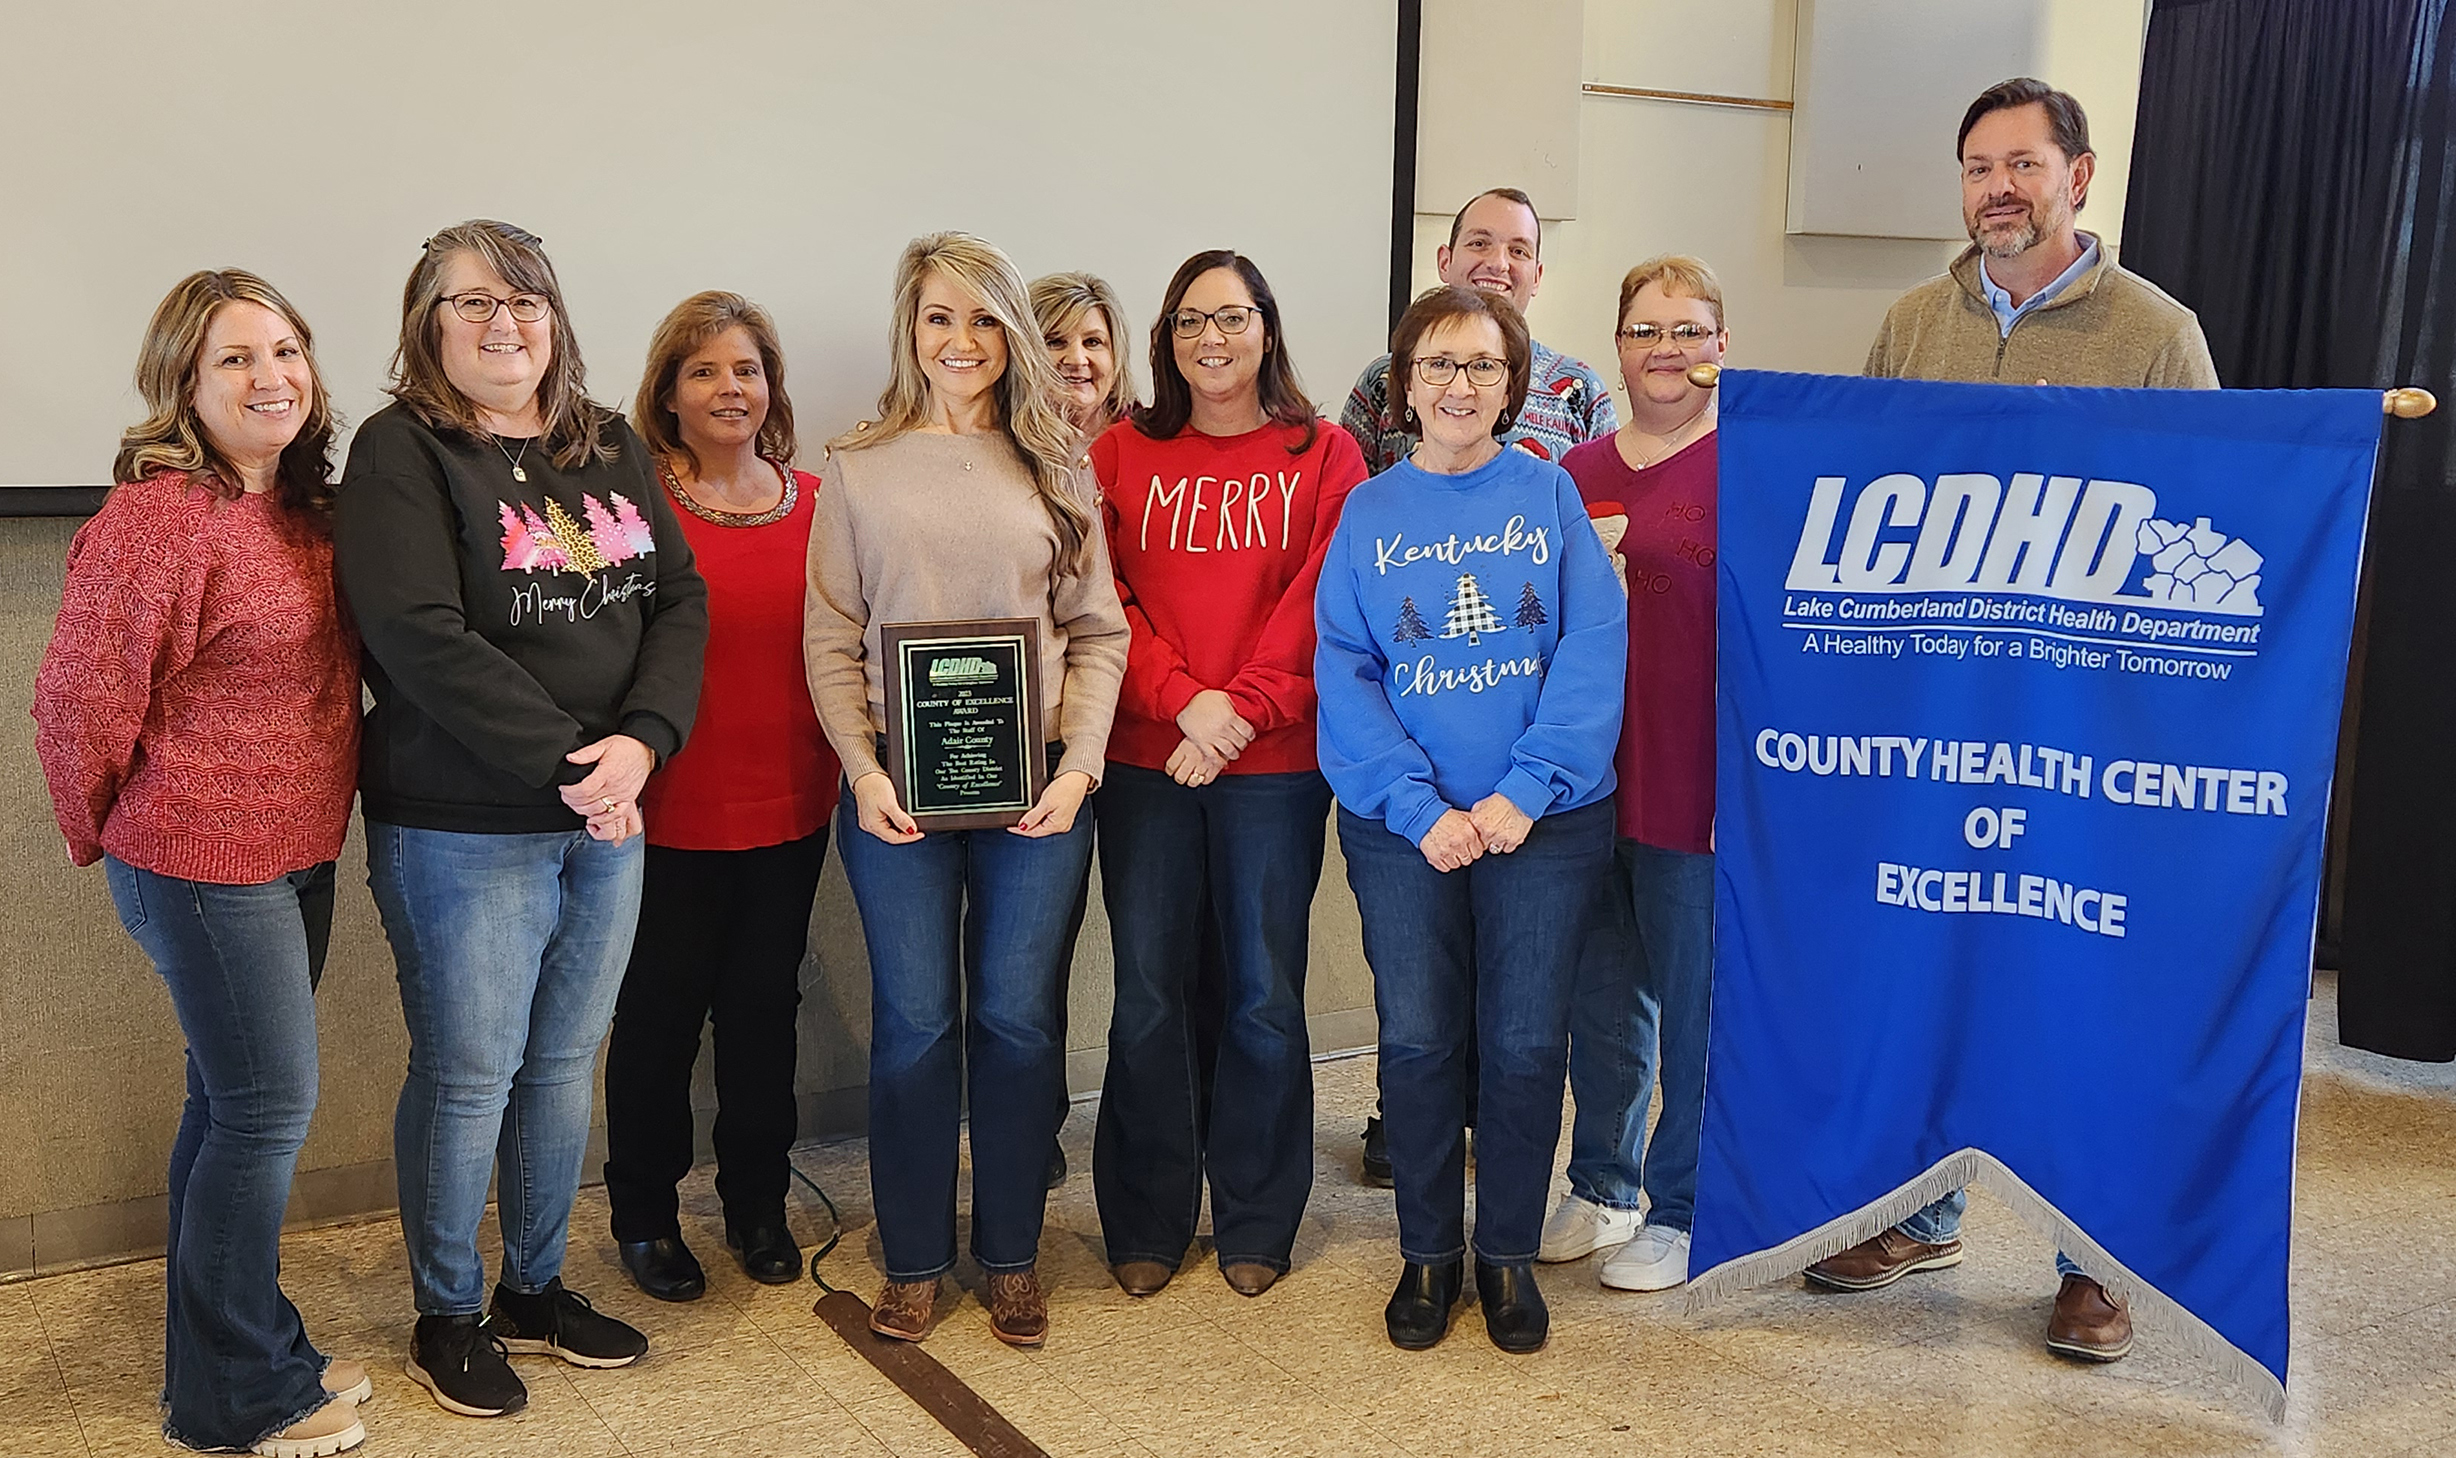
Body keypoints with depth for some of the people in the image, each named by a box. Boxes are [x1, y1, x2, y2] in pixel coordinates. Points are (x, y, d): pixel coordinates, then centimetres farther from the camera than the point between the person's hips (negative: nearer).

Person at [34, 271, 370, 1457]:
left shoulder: (306, 509, 7)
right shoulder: (156, 520, -19)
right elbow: (80, 701, -17)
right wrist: (113, 834, -3)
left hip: (296, 854, 8)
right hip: (203, 861, -8)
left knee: (236, 1101, 18)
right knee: (269, 1106, -1)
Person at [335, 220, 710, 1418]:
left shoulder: (611, 448, 10)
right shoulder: (401, 452, -8)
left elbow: (680, 599, 3)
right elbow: (423, 639, -19)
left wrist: (640, 743, -13)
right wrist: (566, 763, -19)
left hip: (606, 820, 6)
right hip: (461, 830, -5)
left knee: (564, 1063, 16)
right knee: (468, 1077, 6)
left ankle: (536, 1288, 33)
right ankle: (448, 1316, 25)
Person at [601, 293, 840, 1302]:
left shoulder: (813, 503, 6)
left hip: (790, 805, 4)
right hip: (674, 813, -4)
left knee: (765, 1008, 16)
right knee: (661, 1013, 10)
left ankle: (757, 1204, 33)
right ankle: (643, 1214, 28)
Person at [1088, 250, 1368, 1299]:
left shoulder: (1326, 457, 5)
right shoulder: (1121, 455, 9)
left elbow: (1320, 605, -3)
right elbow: (1102, 598, 0)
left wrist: (1242, 709, -14)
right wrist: (1183, 699, -14)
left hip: (1275, 762, -1)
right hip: (1144, 758, 1)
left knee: (1265, 994, 6)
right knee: (1149, 994, 5)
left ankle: (1256, 1224, 21)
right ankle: (1146, 1225, 19)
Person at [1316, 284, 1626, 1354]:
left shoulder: (1551, 495, 2)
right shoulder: (1366, 515, 5)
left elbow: (1595, 649, -6)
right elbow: (1343, 674, -2)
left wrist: (1525, 790, -16)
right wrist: (1421, 807, -14)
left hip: (1546, 823, 0)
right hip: (1404, 826, 1)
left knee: (1526, 1045, 6)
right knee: (1417, 1043, 6)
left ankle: (1508, 1255, 25)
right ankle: (1427, 1252, 25)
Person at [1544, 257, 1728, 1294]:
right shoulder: (1576, 476, 11)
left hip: (1696, 783, -5)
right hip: (1583, 780, 6)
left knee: (1695, 1005, 7)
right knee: (1601, 1002, 17)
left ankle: (1679, 1208, 23)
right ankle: (1602, 1186, 33)